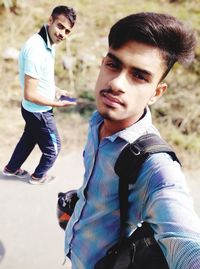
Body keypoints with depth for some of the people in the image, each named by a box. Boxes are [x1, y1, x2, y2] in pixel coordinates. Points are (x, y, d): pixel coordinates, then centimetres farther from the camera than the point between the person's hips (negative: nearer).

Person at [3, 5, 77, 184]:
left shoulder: (47, 43, -3)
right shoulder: (36, 49, -33)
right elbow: (30, 94, -31)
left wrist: (57, 90, 9)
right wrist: (58, 103, -22)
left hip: (33, 110, 9)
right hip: (39, 112, -9)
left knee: (29, 138, 31)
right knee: (53, 147, 15)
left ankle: (12, 168, 52)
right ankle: (38, 176, 40)